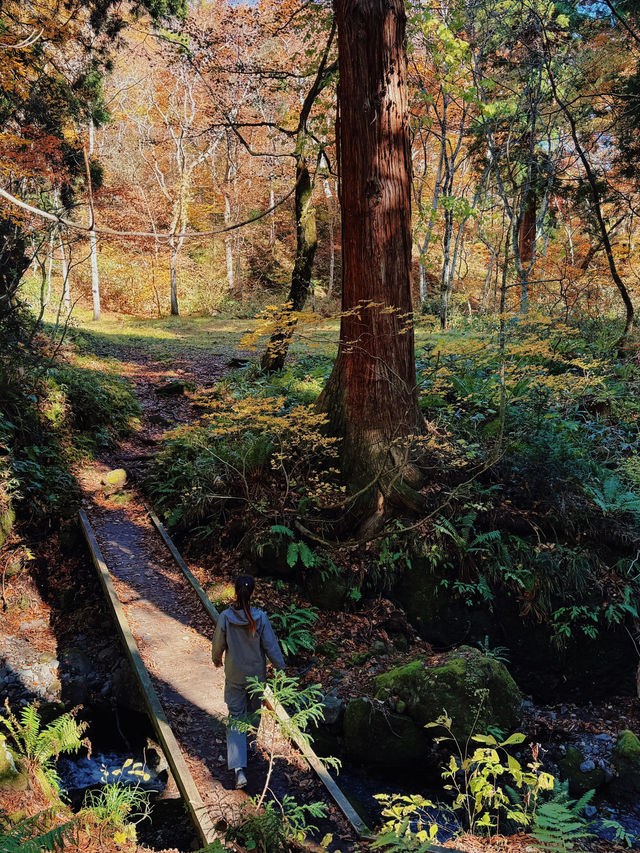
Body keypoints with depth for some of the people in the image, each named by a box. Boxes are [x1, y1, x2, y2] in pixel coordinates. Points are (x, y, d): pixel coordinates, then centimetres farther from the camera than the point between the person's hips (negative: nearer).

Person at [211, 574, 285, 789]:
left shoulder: (225, 617, -20)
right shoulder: (260, 618, -20)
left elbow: (218, 644, -6)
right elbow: (271, 646, -13)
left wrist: (216, 659, 16)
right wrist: (281, 668, 1)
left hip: (234, 676, -1)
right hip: (257, 674, 1)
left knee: (236, 717, 5)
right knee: (254, 710, 25)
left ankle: (238, 768, -5)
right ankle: (249, 743, 49)